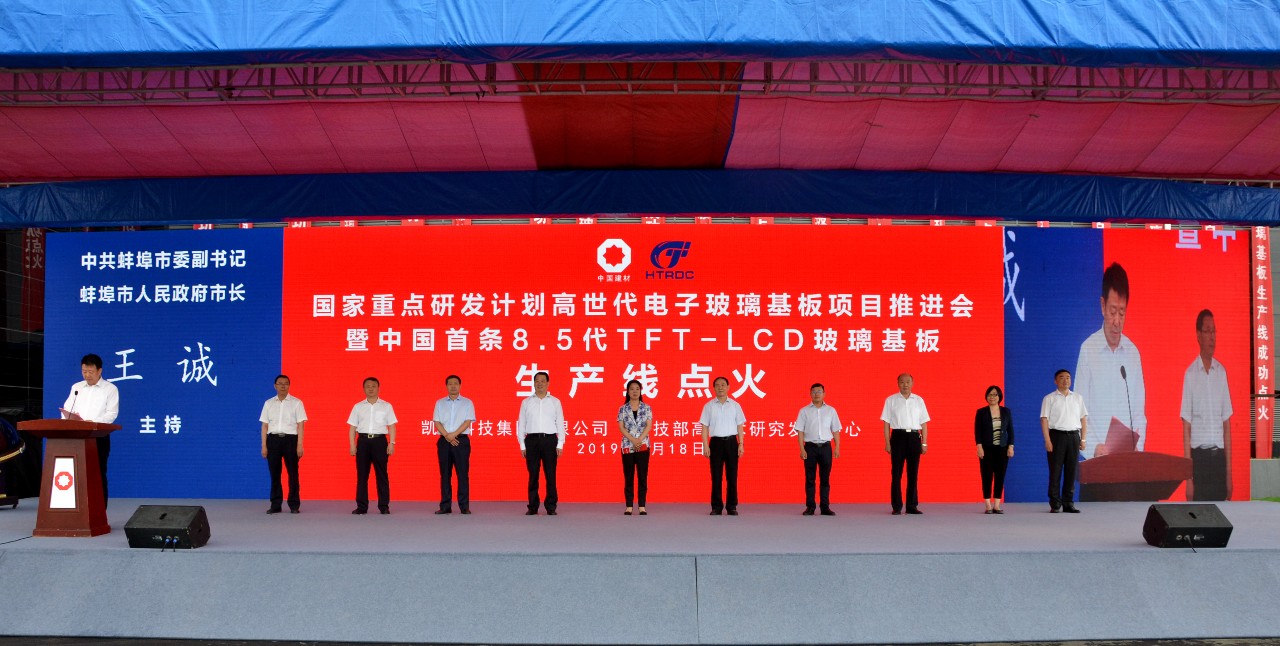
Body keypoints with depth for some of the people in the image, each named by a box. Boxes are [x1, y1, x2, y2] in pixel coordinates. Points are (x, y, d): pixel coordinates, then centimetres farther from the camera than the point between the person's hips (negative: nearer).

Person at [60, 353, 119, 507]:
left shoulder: (110, 389, 3)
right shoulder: (76, 387, 17)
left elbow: (112, 413, -7)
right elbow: (66, 409, 13)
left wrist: (92, 422, -21)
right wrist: (69, 417, -11)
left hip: (99, 438, -4)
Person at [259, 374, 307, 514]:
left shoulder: (296, 403, 3)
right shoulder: (268, 403, 10)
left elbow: (300, 425, -1)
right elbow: (265, 425, 10)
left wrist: (299, 445, -8)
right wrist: (264, 446, 3)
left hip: (290, 439, -2)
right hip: (273, 439, 2)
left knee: (293, 473, -1)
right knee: (274, 473, 3)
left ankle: (294, 505, 7)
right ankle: (275, 505, 11)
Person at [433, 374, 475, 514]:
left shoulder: (467, 403, 6)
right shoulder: (440, 403, 12)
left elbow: (467, 422, -3)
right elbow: (437, 423, 4)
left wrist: (454, 434, -14)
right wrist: (447, 436, -10)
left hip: (461, 440, -2)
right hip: (444, 441, 2)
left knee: (463, 474, -4)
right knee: (445, 474, 2)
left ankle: (464, 506, -3)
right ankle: (445, 506, 6)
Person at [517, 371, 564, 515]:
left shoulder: (555, 402, 8)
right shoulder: (526, 402, 9)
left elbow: (560, 423, 7)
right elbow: (521, 424, 9)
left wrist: (560, 444, 0)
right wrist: (522, 445, 4)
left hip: (549, 439, -1)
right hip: (532, 440, 1)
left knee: (550, 475, -1)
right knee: (533, 475, 3)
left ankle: (551, 507, 5)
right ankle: (532, 507, 9)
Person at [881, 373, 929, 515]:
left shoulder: (919, 400, 10)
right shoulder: (891, 400, 4)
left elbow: (924, 423, 11)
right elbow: (886, 423, 2)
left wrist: (924, 443, 4)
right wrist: (887, 443, -4)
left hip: (914, 437, 2)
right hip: (898, 436, -2)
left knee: (913, 473, 6)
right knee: (897, 473, -1)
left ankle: (912, 505, 14)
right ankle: (897, 506, 5)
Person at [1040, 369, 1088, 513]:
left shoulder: (1078, 398, 14)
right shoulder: (1049, 398, 3)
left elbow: (1083, 419, 13)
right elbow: (1044, 420, -3)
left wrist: (1083, 439, 5)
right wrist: (1047, 441, -12)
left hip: (1073, 436, 3)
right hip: (1057, 435, -3)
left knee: (1071, 470, 4)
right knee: (1055, 471, -3)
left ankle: (1068, 503, 11)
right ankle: (1055, 504, 2)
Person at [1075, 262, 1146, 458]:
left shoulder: (1133, 352, 9)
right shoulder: (1088, 349, -2)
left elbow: (1139, 413, 12)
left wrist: (1138, 447, -4)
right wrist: (1094, 448, -17)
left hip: (1128, 457, 3)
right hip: (1097, 459, -3)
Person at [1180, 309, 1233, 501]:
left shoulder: (1222, 372, 8)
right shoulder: (1190, 374, -4)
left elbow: (1227, 424, 10)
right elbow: (1186, 427, -5)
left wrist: (1229, 470, 6)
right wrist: (1188, 477, -9)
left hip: (1219, 456, 4)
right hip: (1199, 456, -4)